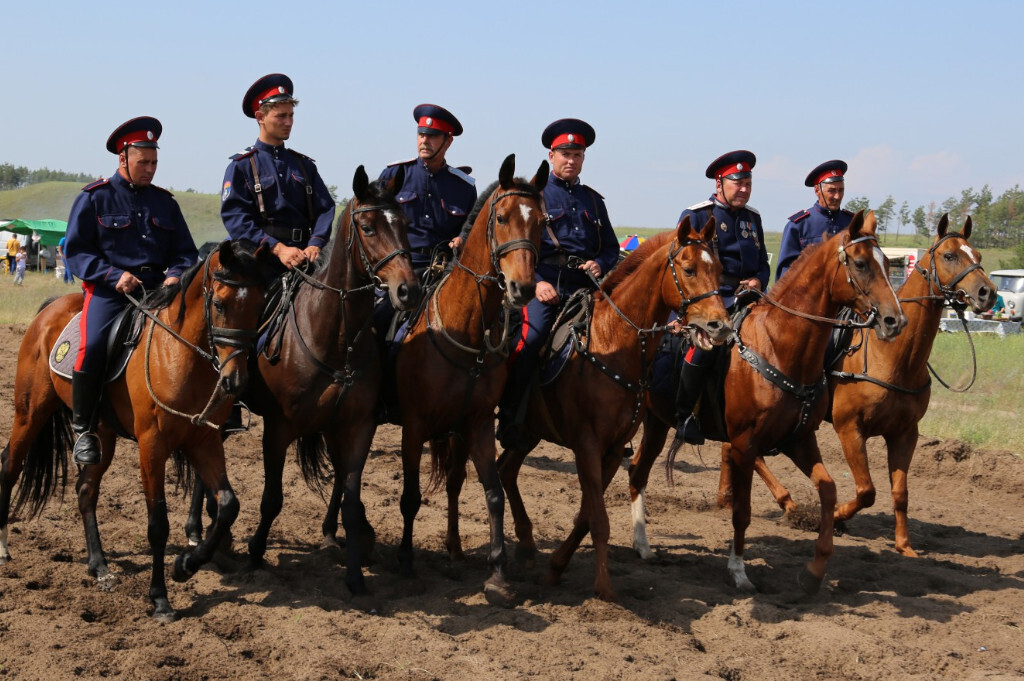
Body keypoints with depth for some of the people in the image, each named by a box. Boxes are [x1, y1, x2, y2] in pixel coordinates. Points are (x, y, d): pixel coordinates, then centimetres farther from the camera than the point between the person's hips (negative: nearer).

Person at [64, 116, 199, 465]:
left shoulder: (164, 201, 18)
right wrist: (114, 275, -15)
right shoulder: (94, 198, 5)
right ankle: (83, 429, -13)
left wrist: (176, 275, -6)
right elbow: (76, 250, 0)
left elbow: (185, 252, 18)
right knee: (93, 346, -31)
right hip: (108, 290, -4)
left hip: (158, 289, 4)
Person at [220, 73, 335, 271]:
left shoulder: (305, 165, 20)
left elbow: (324, 208, 10)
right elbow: (235, 217, -5)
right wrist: (278, 248, -17)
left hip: (302, 254, 4)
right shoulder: (241, 165, 6)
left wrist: (315, 245, -11)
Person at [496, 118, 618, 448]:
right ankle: (508, 417, -18)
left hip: (586, 285, 5)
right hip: (545, 284, -4)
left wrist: (600, 265, 1)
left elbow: (611, 248, 25)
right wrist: (537, 282, -14)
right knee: (529, 339, -26)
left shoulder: (592, 200, 22)